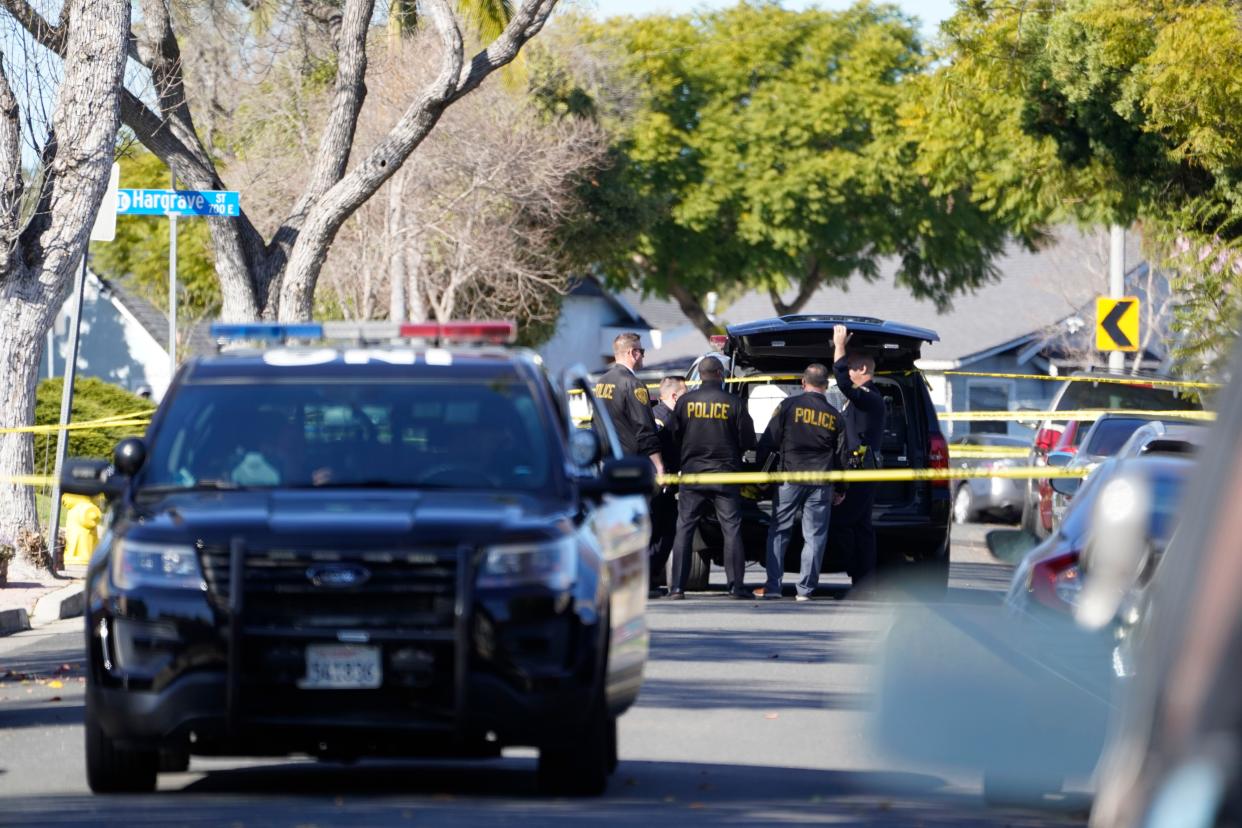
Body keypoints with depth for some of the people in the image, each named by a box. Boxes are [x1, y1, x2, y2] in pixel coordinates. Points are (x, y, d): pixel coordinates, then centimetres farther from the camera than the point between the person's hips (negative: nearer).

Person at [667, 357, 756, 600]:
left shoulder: (685, 402, -1)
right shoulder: (733, 403, -5)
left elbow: (674, 436, 5)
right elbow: (748, 441, -3)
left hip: (692, 473, 1)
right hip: (725, 475, -1)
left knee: (684, 529, 5)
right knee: (732, 530, 3)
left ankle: (677, 586, -1)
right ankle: (737, 585, -2)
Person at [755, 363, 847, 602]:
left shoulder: (789, 406, -2)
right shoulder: (834, 415, 7)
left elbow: (768, 442, -3)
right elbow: (840, 455, 10)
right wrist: (841, 489, 18)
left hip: (790, 478, -2)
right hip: (822, 482, 2)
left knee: (779, 532, 6)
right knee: (814, 536, 5)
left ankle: (772, 586, 3)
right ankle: (805, 589, 2)